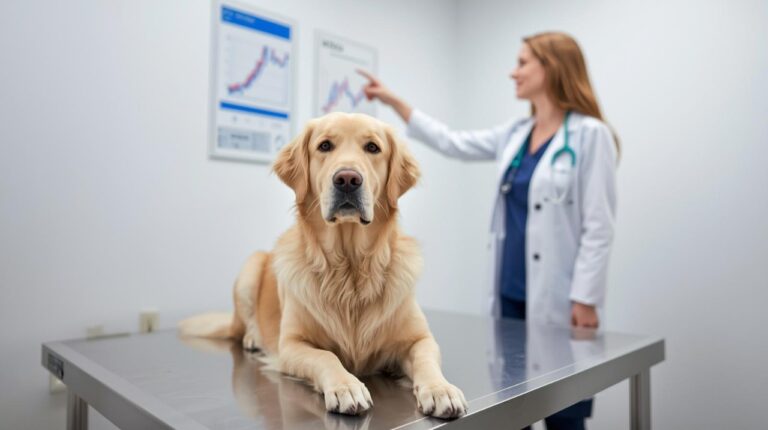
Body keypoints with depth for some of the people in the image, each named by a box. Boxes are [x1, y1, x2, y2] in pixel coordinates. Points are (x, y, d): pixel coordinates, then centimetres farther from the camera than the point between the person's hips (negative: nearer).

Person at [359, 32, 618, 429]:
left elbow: (598, 227, -13)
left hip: (558, 300, -6)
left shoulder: (590, 135, -9)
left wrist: (585, 299, -17)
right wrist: (393, 101, 19)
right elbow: (452, 143, 18)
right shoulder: (515, 134, 11)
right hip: (511, 295, 7)